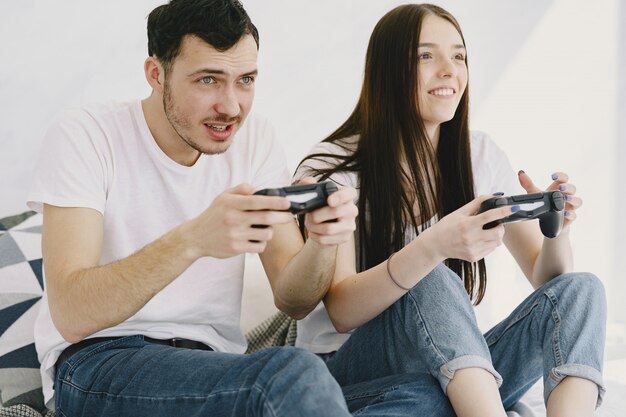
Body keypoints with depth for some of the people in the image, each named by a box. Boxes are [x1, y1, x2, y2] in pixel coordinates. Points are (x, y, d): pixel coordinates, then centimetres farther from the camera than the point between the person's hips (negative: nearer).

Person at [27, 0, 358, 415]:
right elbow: (70, 315, -22)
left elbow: (293, 301, -1)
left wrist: (323, 244, -24)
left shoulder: (255, 140, 2)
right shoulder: (85, 138, -11)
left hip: (211, 360, 5)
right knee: (293, 374, -31)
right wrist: (192, 239, -36)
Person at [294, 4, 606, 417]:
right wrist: (433, 247, -38)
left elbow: (547, 278, 3)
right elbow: (340, 312, -21)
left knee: (581, 290, -18)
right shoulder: (332, 167, -10)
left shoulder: (480, 156, 4)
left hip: (454, 369, 5)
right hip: (350, 372, -5)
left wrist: (555, 231, -22)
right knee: (432, 284, -33)